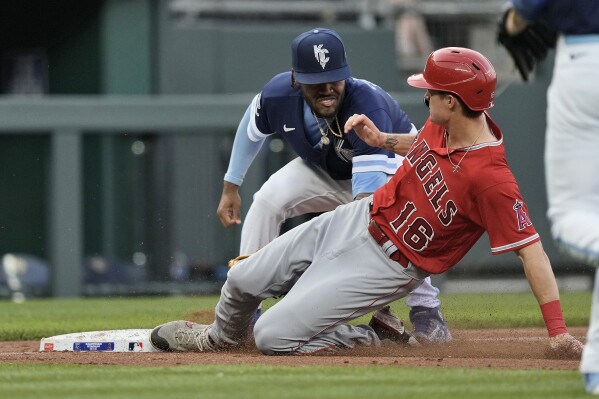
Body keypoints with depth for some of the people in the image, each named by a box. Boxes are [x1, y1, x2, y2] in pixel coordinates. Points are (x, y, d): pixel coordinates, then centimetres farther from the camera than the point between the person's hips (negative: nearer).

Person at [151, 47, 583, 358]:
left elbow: (531, 248, -32)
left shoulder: (491, 179, -33)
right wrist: (382, 140, 1)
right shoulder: (445, 123, -8)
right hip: (357, 220, 7)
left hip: (385, 265, -7)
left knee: (273, 337, -11)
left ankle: (377, 335, 10)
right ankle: (218, 337, 48)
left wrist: (558, 331, -34)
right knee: (244, 280, 14)